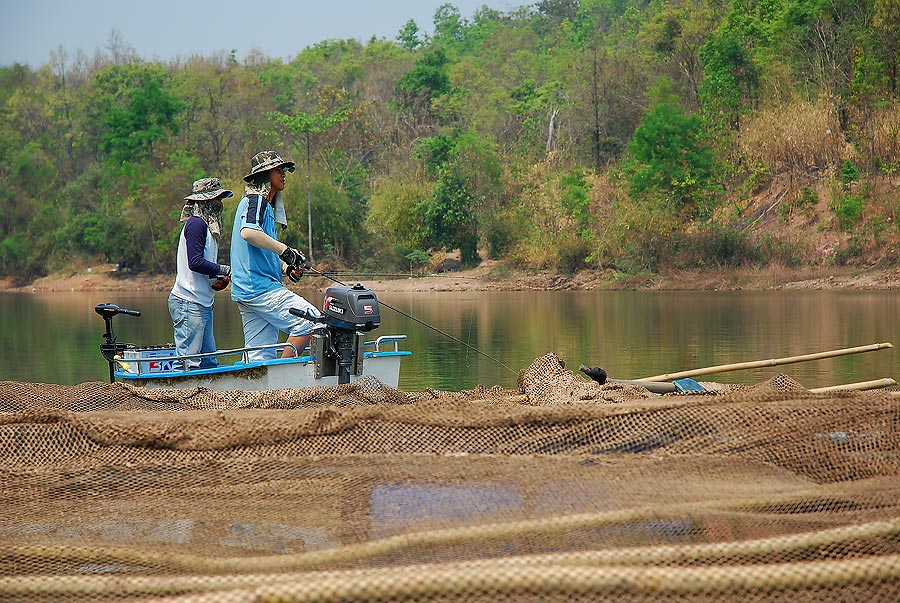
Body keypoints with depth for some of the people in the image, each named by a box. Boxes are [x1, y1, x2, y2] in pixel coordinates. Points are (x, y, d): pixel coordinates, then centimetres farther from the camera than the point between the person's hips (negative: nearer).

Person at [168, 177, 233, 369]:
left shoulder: (207, 225, 20)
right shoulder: (196, 223, -10)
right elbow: (195, 262, -21)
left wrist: (217, 279, 2)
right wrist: (227, 270, -15)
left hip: (203, 303, 10)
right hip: (189, 303, -10)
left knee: (209, 362, 9)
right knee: (189, 362, -12)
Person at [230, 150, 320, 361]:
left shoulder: (266, 204, 25)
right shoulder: (255, 200, -6)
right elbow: (247, 232, -28)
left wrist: (286, 266, 14)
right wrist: (284, 250, -26)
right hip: (260, 287, -10)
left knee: (260, 357, 6)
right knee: (310, 321, -14)